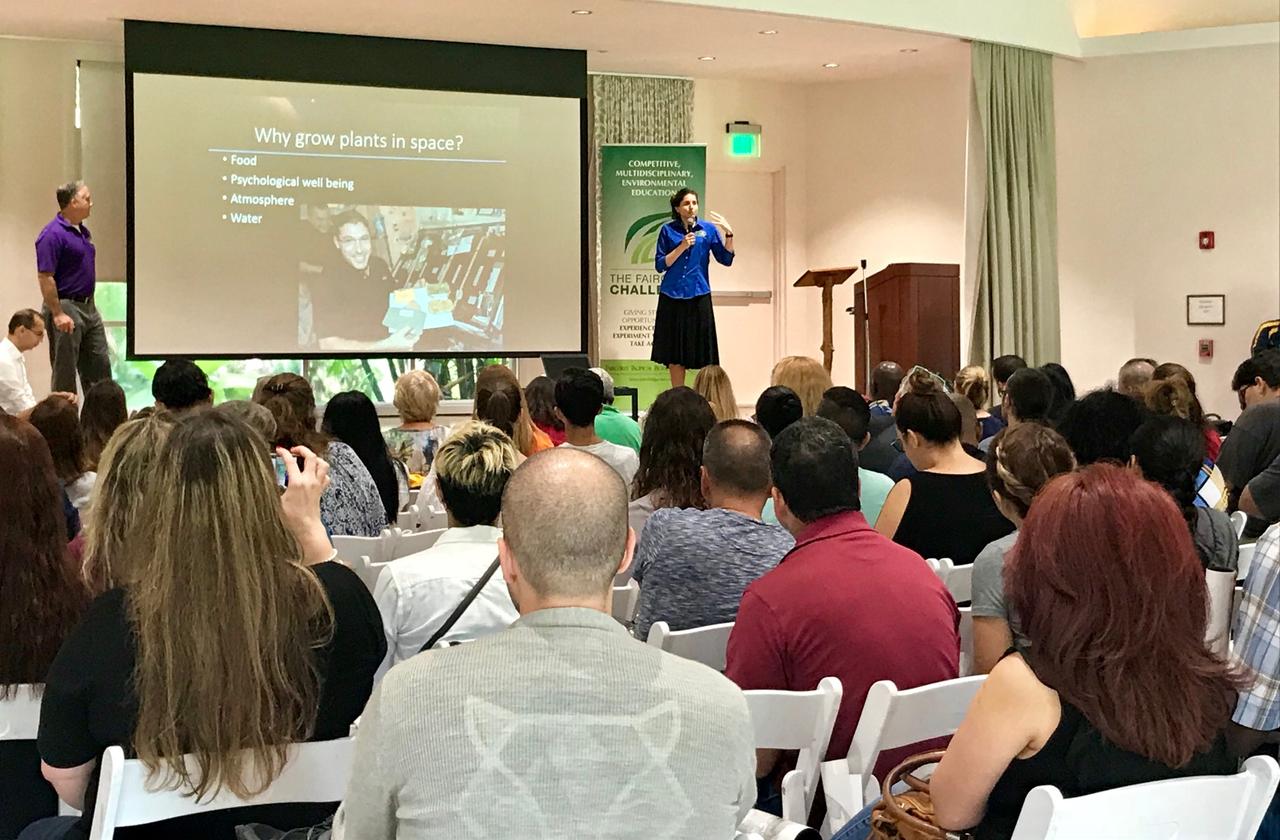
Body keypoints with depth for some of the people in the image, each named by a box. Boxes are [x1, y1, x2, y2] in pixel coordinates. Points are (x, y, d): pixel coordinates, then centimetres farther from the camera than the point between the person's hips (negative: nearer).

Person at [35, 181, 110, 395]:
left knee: (100, 366, 12)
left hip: (88, 307, 9)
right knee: (65, 372, -1)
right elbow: (45, 277, -20)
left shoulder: (83, 232, 12)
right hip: (66, 308, -9)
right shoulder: (52, 234, -16)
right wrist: (57, 314, -23)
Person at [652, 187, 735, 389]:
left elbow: (726, 259, 0)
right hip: (672, 297, 0)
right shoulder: (668, 230, 4)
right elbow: (660, 265, 0)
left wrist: (729, 234, -13)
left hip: (699, 297, 0)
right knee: (675, 355, 5)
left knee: (704, 354, 0)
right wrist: (682, 247, -11)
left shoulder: (708, 229, 4)